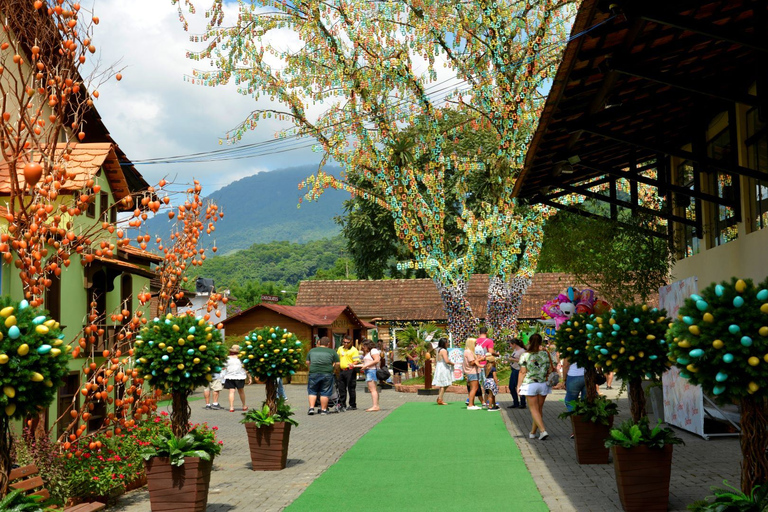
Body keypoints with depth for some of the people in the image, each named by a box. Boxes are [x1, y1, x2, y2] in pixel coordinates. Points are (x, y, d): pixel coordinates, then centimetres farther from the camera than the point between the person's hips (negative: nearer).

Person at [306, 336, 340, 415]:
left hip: (314, 373, 2)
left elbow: (307, 362, 16)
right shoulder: (332, 352, 6)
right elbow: (337, 364, 5)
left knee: (312, 391, 12)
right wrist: (332, 368, 23)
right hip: (327, 373, -2)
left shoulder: (312, 351, 14)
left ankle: (311, 408, 3)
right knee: (325, 392, 6)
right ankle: (323, 409, 8)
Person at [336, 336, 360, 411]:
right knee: (341, 388, 10)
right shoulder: (340, 349, 16)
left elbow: (356, 360, -12)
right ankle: (342, 404, 18)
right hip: (342, 370, 7)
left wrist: (353, 364, -30)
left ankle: (353, 405, 3)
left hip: (350, 371, -7)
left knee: (351, 388, -3)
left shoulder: (354, 350, -4)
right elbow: (337, 358, 28)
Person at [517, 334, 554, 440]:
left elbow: (522, 372, -6)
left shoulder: (525, 356, -8)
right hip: (543, 384, 3)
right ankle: (533, 432, 21)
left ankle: (543, 430, -15)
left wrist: (519, 385, 1)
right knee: (539, 408, 13)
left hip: (530, 384, -3)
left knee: (534, 409, 1)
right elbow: (551, 369, 4)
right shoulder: (545, 354, -1)